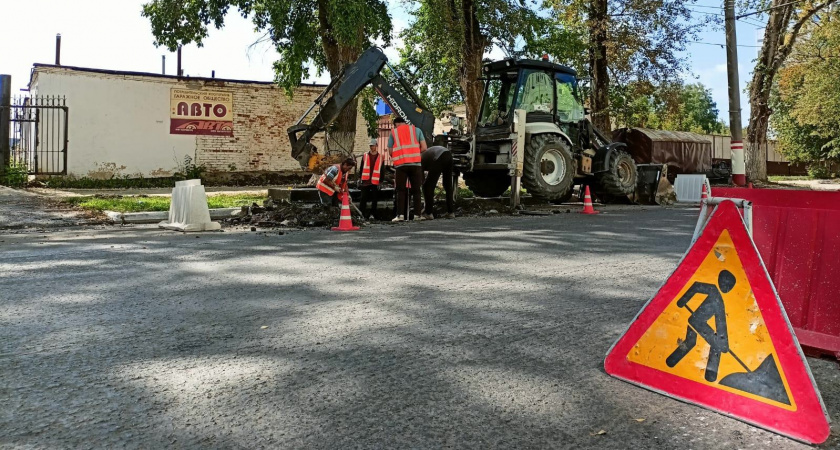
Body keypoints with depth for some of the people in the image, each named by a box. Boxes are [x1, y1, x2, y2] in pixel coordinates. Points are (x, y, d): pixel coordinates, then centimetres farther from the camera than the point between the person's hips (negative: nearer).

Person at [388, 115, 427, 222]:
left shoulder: (393, 132, 11)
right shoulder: (416, 130, 13)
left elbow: (390, 151, 6)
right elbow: (424, 148, 6)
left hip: (400, 165, -1)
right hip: (415, 163, 1)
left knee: (401, 190, 4)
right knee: (416, 190, 8)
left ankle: (400, 215, -5)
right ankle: (417, 214, 6)